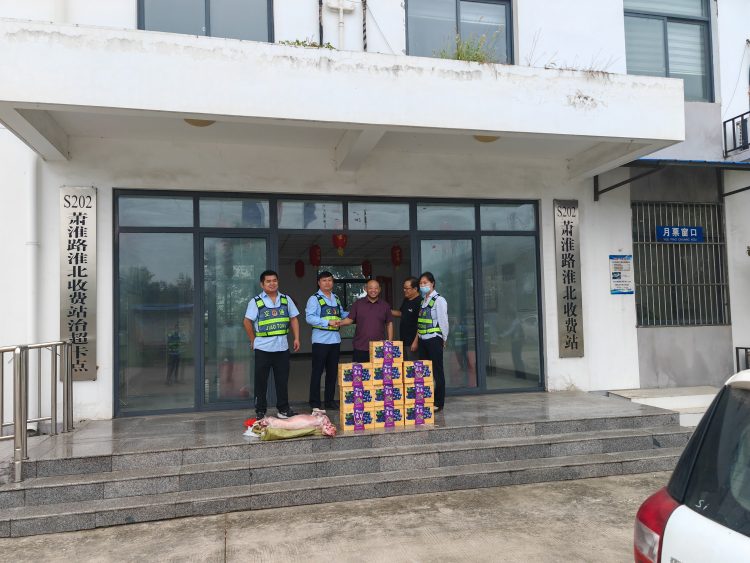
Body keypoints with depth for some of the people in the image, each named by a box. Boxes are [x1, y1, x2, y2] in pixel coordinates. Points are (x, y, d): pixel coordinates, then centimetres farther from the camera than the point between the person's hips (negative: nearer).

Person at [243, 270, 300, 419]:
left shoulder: (286, 299, 9)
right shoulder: (256, 301, -1)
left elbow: (294, 319, 11)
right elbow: (247, 322, -1)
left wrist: (296, 338, 4)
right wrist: (253, 340, 0)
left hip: (282, 347, 3)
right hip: (263, 348, -3)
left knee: (282, 379, 8)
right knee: (261, 380, 5)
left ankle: (283, 409, 20)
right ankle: (260, 411, 16)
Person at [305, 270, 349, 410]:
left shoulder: (336, 298, 15)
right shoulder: (314, 299, -5)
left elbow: (342, 314, 25)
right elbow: (309, 318, -16)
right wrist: (328, 322, -22)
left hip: (335, 340, 6)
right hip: (321, 340, -6)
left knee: (333, 371, 13)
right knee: (317, 372, 0)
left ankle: (329, 400, 24)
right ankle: (315, 403, 9)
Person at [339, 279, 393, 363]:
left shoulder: (385, 305, 9)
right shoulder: (358, 303, 6)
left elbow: (389, 324, 12)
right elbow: (350, 319, 5)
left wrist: (389, 343, 6)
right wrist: (339, 323, -15)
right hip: (360, 348, -1)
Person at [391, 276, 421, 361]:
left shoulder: (420, 302, -17)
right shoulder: (406, 300, 11)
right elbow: (401, 313, 26)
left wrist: (416, 341, -21)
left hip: (412, 342, -9)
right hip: (404, 341, 9)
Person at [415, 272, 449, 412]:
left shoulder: (439, 300, -8)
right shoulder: (423, 300, 13)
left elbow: (443, 321, -8)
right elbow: (420, 322, 13)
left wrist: (443, 339, -4)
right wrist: (417, 339, 9)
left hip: (434, 340, -7)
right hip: (422, 340, 7)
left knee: (437, 371, 1)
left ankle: (439, 403, 9)